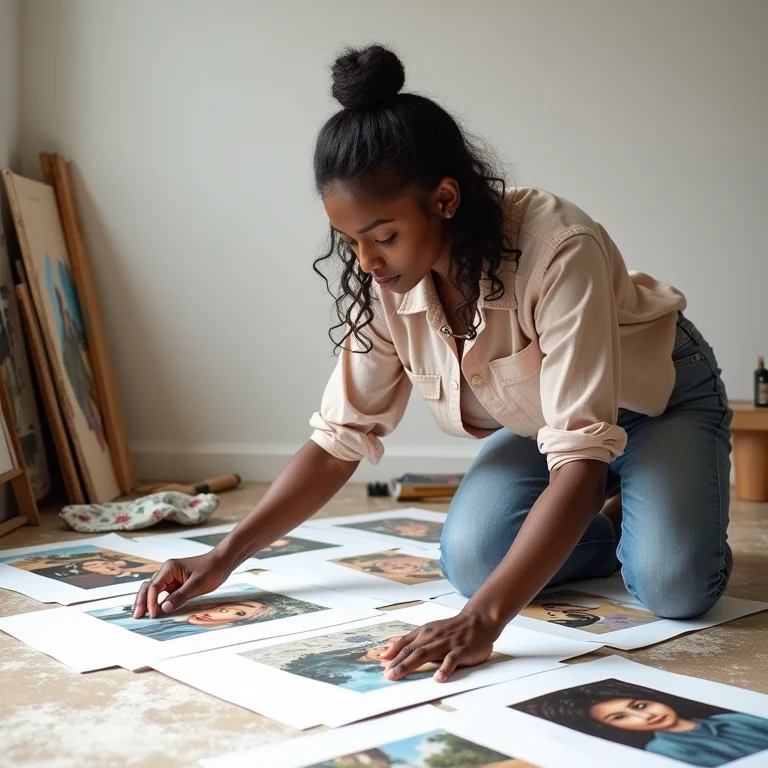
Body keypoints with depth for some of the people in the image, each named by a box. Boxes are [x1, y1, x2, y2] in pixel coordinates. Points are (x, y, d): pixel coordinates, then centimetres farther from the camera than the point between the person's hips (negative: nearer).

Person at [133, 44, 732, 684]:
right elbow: (339, 438, -13)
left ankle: (637, 521, 8)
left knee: (673, 586, -26)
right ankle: (602, 526, 7)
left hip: (659, 397, -4)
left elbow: (581, 456, -42)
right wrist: (223, 559, -19)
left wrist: (484, 618, -52)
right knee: (470, 560, -21)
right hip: (537, 422, 4)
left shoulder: (559, 251, -38)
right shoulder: (385, 287, -20)